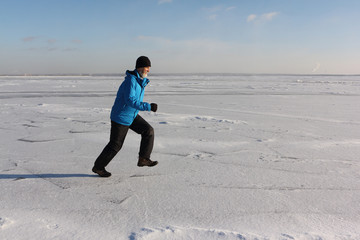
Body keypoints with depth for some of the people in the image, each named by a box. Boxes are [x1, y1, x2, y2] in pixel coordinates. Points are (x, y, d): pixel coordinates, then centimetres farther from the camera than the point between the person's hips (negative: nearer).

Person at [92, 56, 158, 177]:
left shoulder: (141, 80, 5)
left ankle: (143, 159, 6)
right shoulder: (130, 80, -25)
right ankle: (98, 167, 21)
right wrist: (148, 107, -36)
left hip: (132, 115, 9)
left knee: (148, 131, -3)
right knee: (115, 145, 2)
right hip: (121, 117, -9)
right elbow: (130, 101, -34)